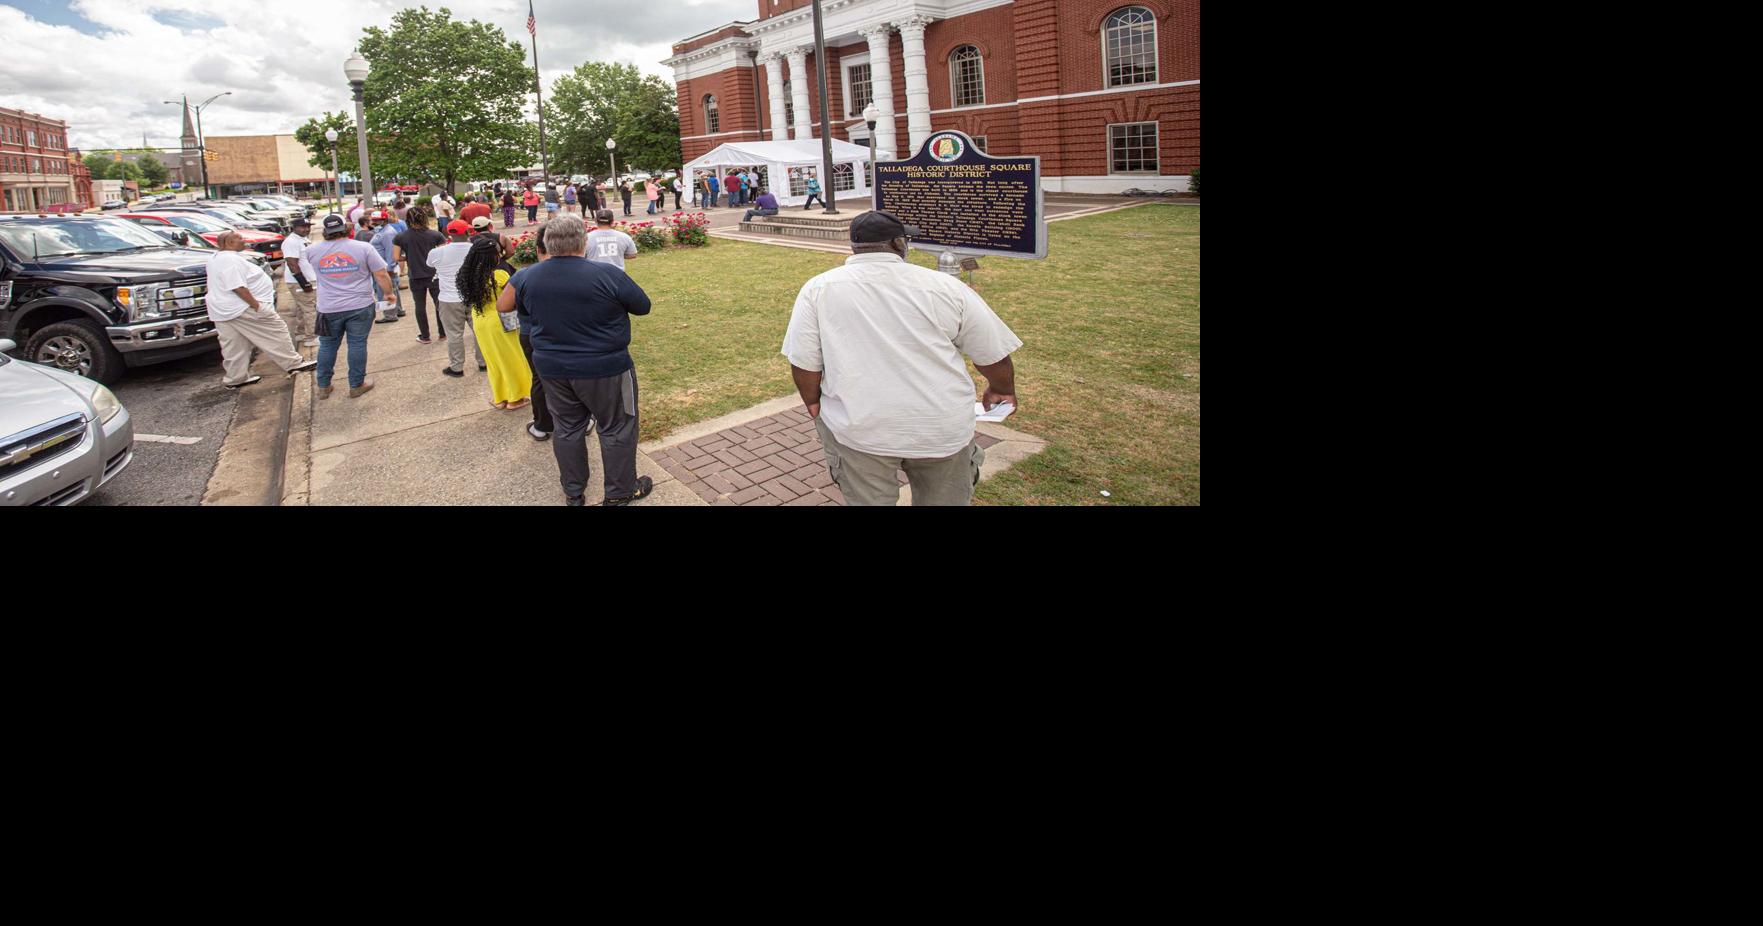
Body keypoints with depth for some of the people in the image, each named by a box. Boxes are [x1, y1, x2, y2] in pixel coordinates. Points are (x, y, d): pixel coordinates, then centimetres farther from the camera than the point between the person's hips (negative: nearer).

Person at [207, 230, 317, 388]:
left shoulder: (215, 259, 17)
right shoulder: (232, 260, -18)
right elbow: (238, 287, -24)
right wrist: (256, 305, -22)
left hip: (222, 310, 10)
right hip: (241, 309, -10)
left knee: (234, 347, 12)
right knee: (275, 334, -1)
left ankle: (235, 379, 16)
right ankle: (294, 364, 2)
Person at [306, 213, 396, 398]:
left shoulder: (313, 251, 1)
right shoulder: (363, 248, -8)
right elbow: (381, 275, -8)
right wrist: (389, 293, 7)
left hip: (329, 309, 2)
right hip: (360, 307, -2)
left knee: (327, 346, 15)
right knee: (357, 345, 6)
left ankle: (323, 386, 24)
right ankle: (356, 385, 13)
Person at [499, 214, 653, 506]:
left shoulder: (527, 276, -4)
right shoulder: (608, 275, -20)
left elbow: (503, 306, 12)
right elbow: (643, 306, -6)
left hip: (552, 369, 5)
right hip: (605, 368, -5)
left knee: (567, 428, 19)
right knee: (617, 428, 12)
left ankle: (572, 492, 32)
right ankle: (619, 492, 22)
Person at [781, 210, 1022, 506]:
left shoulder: (818, 289, -1)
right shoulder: (945, 286, 0)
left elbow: (804, 364, -3)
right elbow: (994, 356, 6)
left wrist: (814, 405, 16)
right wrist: (1002, 390, 25)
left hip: (860, 429, -1)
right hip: (944, 430, 1)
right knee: (944, 499, 20)